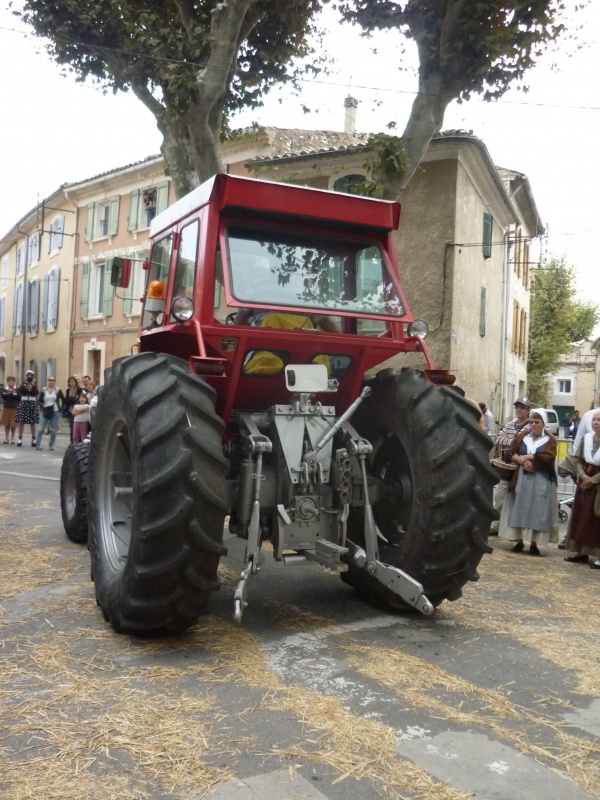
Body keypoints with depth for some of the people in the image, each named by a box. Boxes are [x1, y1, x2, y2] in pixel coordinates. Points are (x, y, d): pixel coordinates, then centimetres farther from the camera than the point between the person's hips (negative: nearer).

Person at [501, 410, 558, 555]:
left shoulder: (550, 440, 0)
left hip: (541, 480, -2)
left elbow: (547, 458, -14)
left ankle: (534, 544, 9)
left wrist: (525, 457, -13)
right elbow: (510, 453, 1)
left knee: (537, 511, 0)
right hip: (521, 478, 2)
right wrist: (523, 461, -16)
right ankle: (519, 541, 13)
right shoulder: (522, 436, 7)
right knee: (519, 509, 3)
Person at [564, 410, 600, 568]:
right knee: (581, 516, 8)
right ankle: (581, 552, 17)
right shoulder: (586, 438, 5)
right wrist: (582, 474, -7)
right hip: (585, 482, 6)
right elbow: (578, 459, 9)